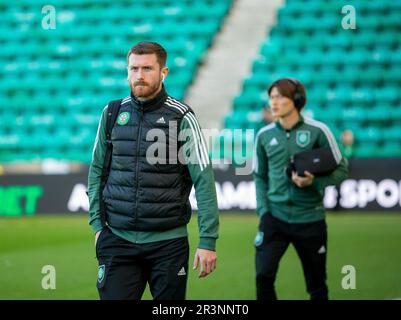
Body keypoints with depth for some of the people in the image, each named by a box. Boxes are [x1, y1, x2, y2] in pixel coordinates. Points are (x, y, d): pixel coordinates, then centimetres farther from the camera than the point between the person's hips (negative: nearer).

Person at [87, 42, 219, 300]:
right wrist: (97, 225, 5)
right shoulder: (112, 114, 5)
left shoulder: (181, 117, -5)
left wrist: (208, 241, -13)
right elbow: (97, 171, 13)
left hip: (168, 242, -2)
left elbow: (203, 180, -8)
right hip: (117, 239, 2)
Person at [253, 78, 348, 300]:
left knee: (317, 284, 9)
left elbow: (340, 170, -2)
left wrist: (314, 182, -18)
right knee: (263, 275, -15)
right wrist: (263, 210, 0)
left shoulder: (317, 131, -7)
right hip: (274, 217, 2)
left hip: (310, 219, -1)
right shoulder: (264, 135, 3)